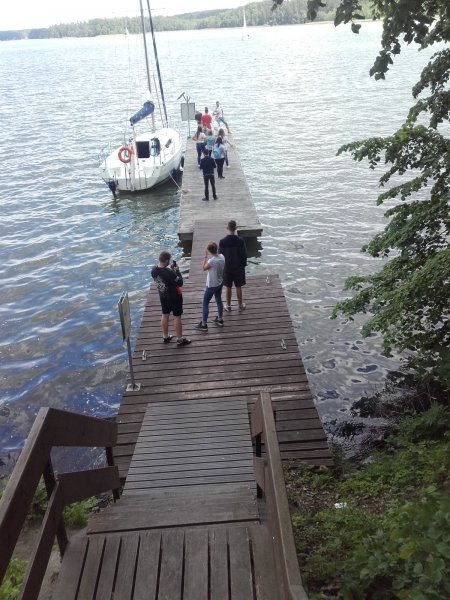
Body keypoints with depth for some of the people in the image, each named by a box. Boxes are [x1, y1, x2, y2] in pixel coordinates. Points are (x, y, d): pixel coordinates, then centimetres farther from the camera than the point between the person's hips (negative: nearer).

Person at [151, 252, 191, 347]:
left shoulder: (154, 270, -11)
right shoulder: (169, 273, -33)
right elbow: (180, 283, -21)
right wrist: (177, 271, -11)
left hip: (163, 296, 7)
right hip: (174, 297, -7)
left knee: (165, 315, 20)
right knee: (177, 317, 6)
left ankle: (165, 337, 34)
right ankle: (180, 340, 17)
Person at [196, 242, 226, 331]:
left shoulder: (211, 261, -30)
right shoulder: (222, 257, -9)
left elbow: (204, 268, -11)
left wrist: (205, 256, -9)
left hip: (211, 285, -7)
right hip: (220, 283, 7)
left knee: (205, 304, 5)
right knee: (219, 300, 24)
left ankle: (203, 324, 10)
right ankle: (220, 319, 38)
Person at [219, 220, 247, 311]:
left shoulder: (222, 242, -14)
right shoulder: (240, 240, -14)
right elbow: (244, 254, -7)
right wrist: (244, 264, 8)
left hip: (227, 267, 0)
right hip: (238, 267, 0)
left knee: (228, 287, 12)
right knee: (238, 287, 12)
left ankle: (228, 306, 22)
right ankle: (240, 305, 23)